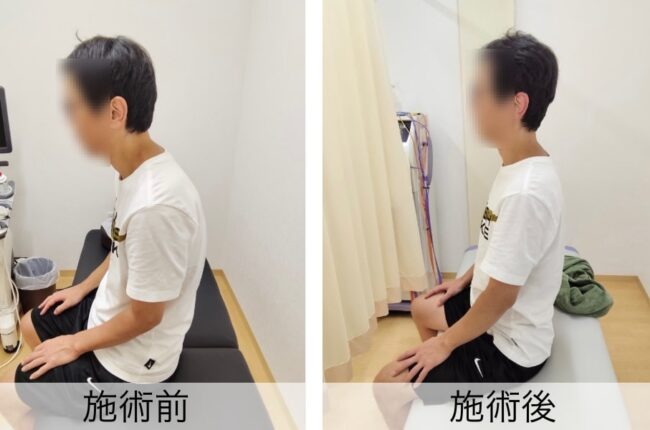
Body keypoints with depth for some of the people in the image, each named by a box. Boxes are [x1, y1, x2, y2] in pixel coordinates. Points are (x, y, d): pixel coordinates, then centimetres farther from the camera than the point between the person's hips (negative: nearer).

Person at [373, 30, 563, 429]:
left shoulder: (526, 191, -34)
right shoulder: (521, 166, -3)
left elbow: (501, 296, -27)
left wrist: (445, 343, -15)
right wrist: (464, 280, 19)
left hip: (511, 347, -9)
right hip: (498, 317, 10)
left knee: (389, 384, -6)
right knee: (423, 308, 28)